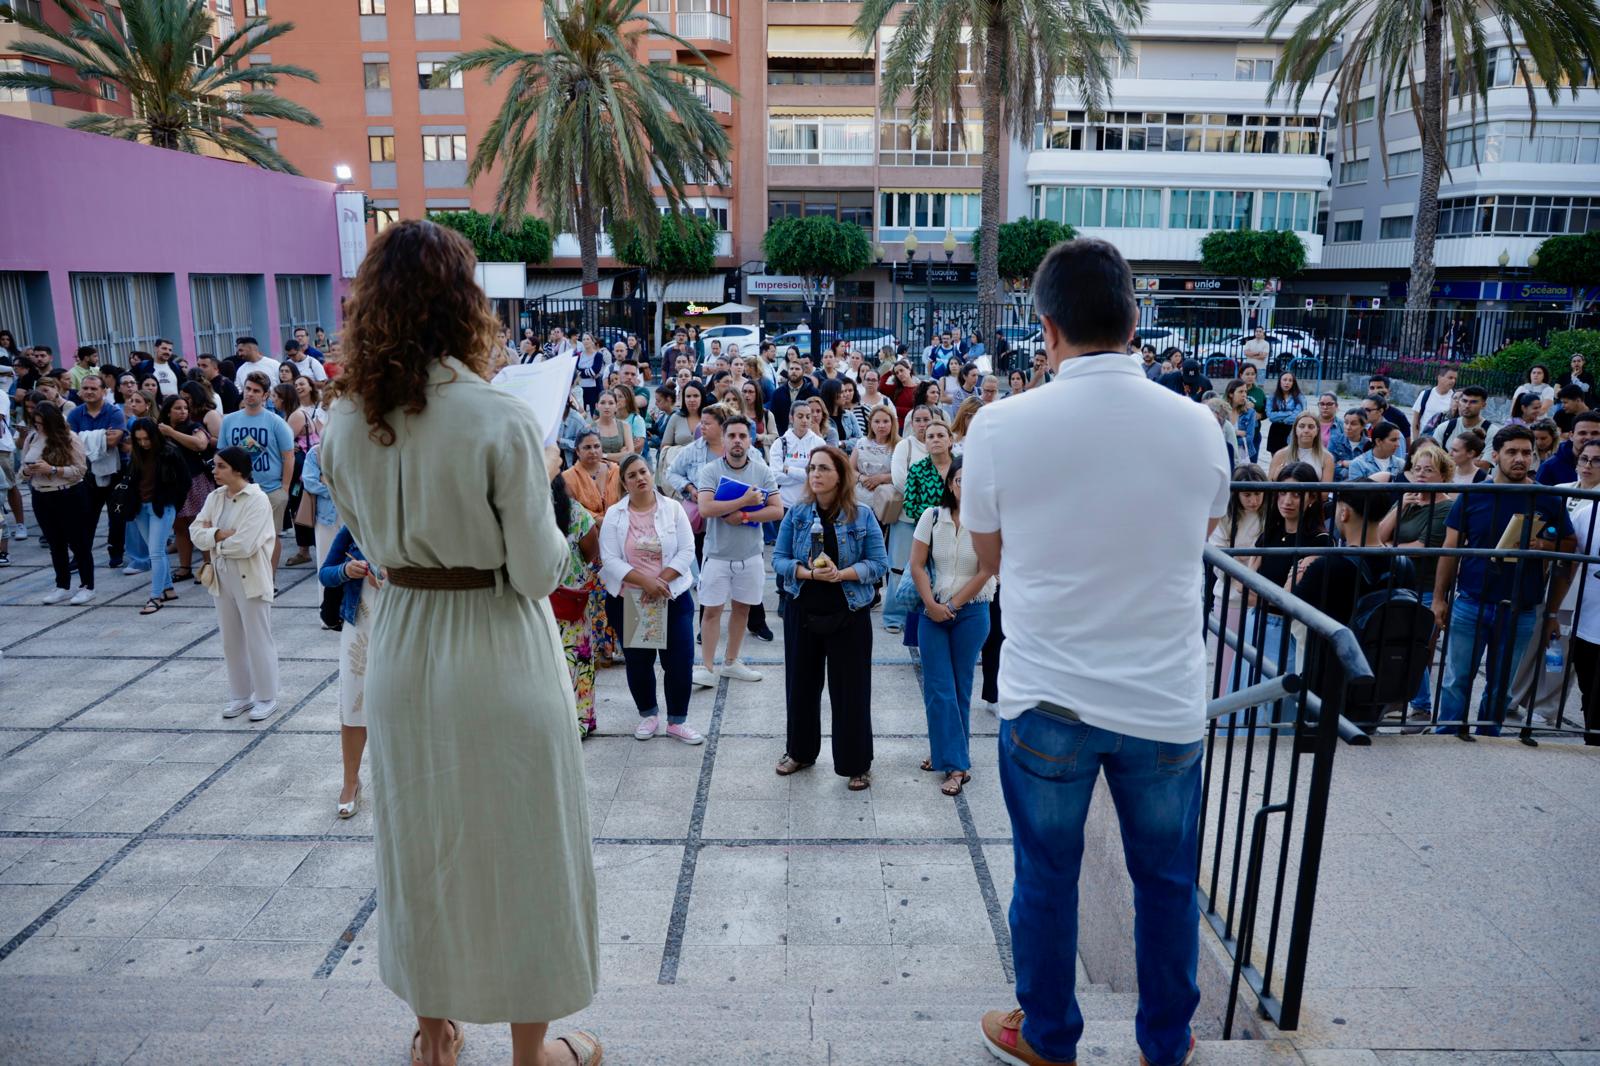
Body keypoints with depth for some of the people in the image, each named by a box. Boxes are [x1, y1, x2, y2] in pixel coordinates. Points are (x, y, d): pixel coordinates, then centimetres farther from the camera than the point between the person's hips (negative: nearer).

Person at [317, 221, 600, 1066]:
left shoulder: (345, 420, -4)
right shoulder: (501, 421, -21)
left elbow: (368, 537, 8)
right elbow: (538, 571, -16)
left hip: (400, 646, 5)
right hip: (497, 653, -5)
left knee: (421, 835, 21)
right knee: (517, 840, 13)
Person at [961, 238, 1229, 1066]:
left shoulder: (1000, 426, -13)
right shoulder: (1197, 424, -5)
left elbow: (989, 556, 0)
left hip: (1047, 695, -1)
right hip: (1166, 698, 2)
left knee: (1046, 876, 17)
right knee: (1167, 880, 20)